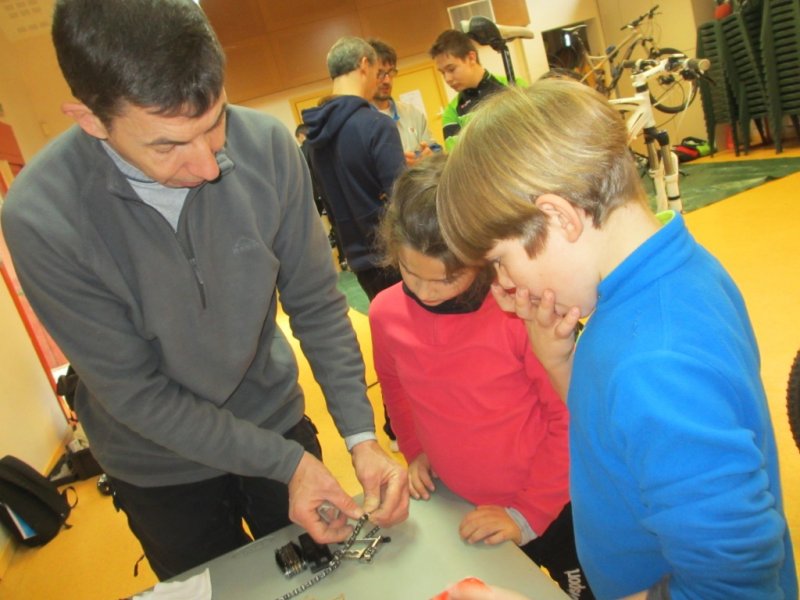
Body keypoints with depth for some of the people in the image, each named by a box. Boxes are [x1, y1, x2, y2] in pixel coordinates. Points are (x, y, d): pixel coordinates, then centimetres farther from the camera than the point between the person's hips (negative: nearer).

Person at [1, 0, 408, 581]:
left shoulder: (268, 148, -21)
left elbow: (317, 305, -13)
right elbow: (135, 393, -21)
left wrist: (362, 437, -19)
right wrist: (287, 462, -23)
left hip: (276, 419, 2)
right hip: (161, 468, -1)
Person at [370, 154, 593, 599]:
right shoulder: (386, 313, -14)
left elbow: (570, 417, -17)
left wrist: (529, 513, -15)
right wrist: (414, 448, 0)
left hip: (550, 511, -3)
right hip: (462, 512, 4)